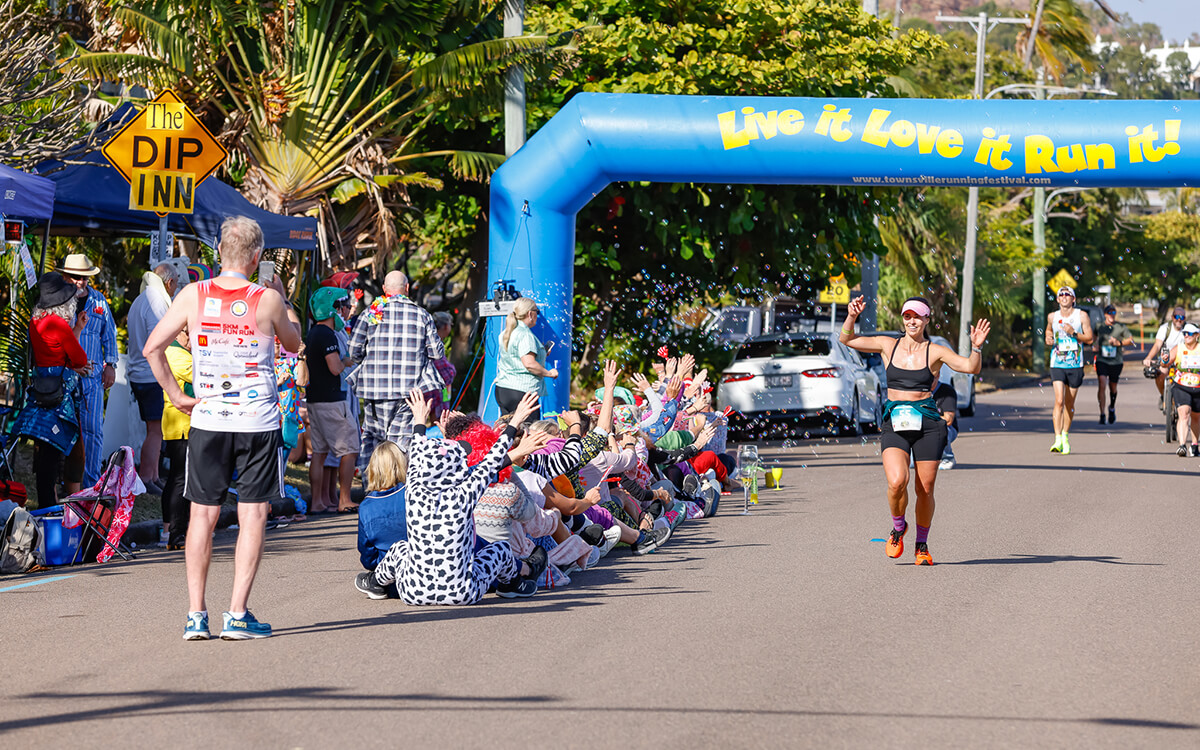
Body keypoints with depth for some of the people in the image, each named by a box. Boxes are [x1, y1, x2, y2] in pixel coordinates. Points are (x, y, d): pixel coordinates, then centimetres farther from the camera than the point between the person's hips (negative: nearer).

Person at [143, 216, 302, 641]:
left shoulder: (193, 296, -2)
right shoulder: (267, 300, -7)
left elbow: (152, 348, -4)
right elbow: (293, 343, 12)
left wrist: (174, 394, 5)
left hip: (207, 420, 2)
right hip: (258, 422, -2)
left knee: (203, 515, 10)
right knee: (253, 517, 3)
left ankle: (196, 615, 8)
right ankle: (237, 615, -2)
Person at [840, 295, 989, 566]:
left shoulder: (935, 352, 3)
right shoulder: (888, 346, 8)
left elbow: (971, 367, -6)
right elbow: (847, 339, 11)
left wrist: (976, 347, -25)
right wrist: (852, 317, -7)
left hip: (928, 424, 0)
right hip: (895, 424, 0)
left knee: (925, 490, 2)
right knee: (897, 482, -21)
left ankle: (922, 545, 24)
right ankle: (898, 528, 10)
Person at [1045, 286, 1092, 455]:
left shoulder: (1081, 316, 1)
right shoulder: (1052, 317, 7)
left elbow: (1089, 338, 0)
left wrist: (1074, 333, -16)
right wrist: (1048, 339, 7)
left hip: (1075, 365, 0)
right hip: (1057, 364, 0)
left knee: (1069, 404, 9)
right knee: (1059, 401, -15)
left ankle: (1065, 436, 29)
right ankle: (1058, 440, -21)